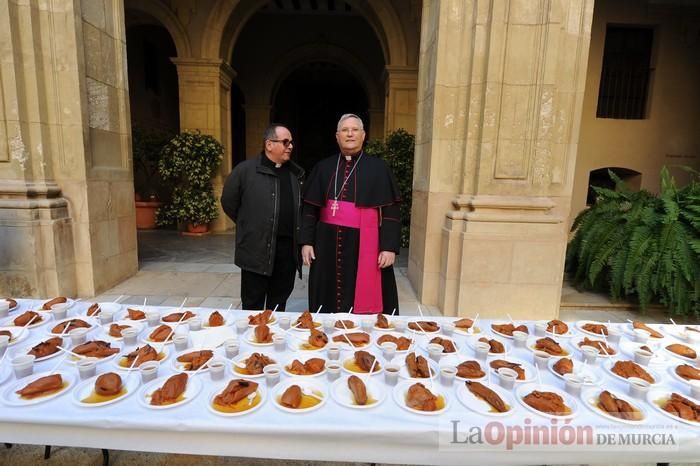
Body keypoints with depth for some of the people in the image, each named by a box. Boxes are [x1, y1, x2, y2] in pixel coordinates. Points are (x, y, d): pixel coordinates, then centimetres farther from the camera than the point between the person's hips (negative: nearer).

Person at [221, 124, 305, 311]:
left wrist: (290, 228, 10)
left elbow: (304, 207, 17)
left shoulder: (297, 173, 9)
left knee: (279, 302, 16)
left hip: (288, 249, 4)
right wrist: (250, 225, 7)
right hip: (257, 249, -4)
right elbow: (229, 202, 1)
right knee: (253, 305, 7)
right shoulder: (245, 170, -6)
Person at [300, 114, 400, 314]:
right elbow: (309, 208, 10)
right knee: (328, 303, 9)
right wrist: (306, 241, 2)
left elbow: (391, 211, -2)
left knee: (365, 301, 2)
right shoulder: (323, 167, 9)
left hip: (365, 245, -2)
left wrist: (389, 247, -9)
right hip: (328, 244, 3)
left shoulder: (378, 168, 2)